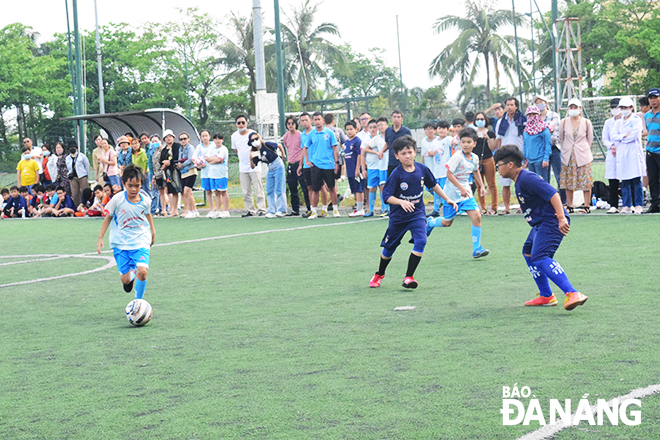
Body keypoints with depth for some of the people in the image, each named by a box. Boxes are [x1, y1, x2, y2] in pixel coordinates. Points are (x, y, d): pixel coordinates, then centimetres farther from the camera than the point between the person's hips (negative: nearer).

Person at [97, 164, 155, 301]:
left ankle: (138, 301, 3)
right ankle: (131, 275, 37)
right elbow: (108, 217, 1)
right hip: (120, 242, 0)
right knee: (125, 280, -3)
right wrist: (100, 238, 2)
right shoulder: (117, 199, -12)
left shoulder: (145, 200, -7)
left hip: (141, 241, 0)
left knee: (142, 271, -21)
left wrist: (153, 231, 26)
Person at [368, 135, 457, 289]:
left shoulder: (422, 169, -6)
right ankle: (379, 274, 38)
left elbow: (433, 185, 11)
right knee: (389, 247, 11)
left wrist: (447, 199, 12)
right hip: (398, 217, -2)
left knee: (421, 241, -21)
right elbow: (387, 196, -20)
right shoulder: (396, 174, -17)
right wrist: (401, 202, -36)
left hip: (417, 214, 2)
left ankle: (409, 277, -12)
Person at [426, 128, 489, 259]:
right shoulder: (457, 156, -19)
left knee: (476, 216, -11)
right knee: (447, 222, 5)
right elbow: (449, 174, -21)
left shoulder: (475, 158, 1)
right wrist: (461, 188, -26)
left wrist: (481, 186, 15)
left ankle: (477, 249, -4)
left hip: (466, 192, 5)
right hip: (452, 193, -5)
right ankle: (430, 222, 39)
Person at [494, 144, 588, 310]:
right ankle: (546, 296, 29)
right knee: (528, 253, 23)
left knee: (540, 257, -25)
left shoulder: (527, 179, -18)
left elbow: (553, 193, -25)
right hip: (540, 224, 12)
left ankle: (572, 294, -34)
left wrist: (562, 218, -33)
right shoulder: (519, 180, 15)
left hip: (552, 222, -12)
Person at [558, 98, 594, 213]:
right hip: (568, 156, 2)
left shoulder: (586, 122, -3)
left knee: (586, 181, -3)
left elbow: (590, 139, 10)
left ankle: (586, 206, 4)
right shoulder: (564, 122, 0)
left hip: (583, 156, -2)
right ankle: (569, 206, 11)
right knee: (568, 182, 3)